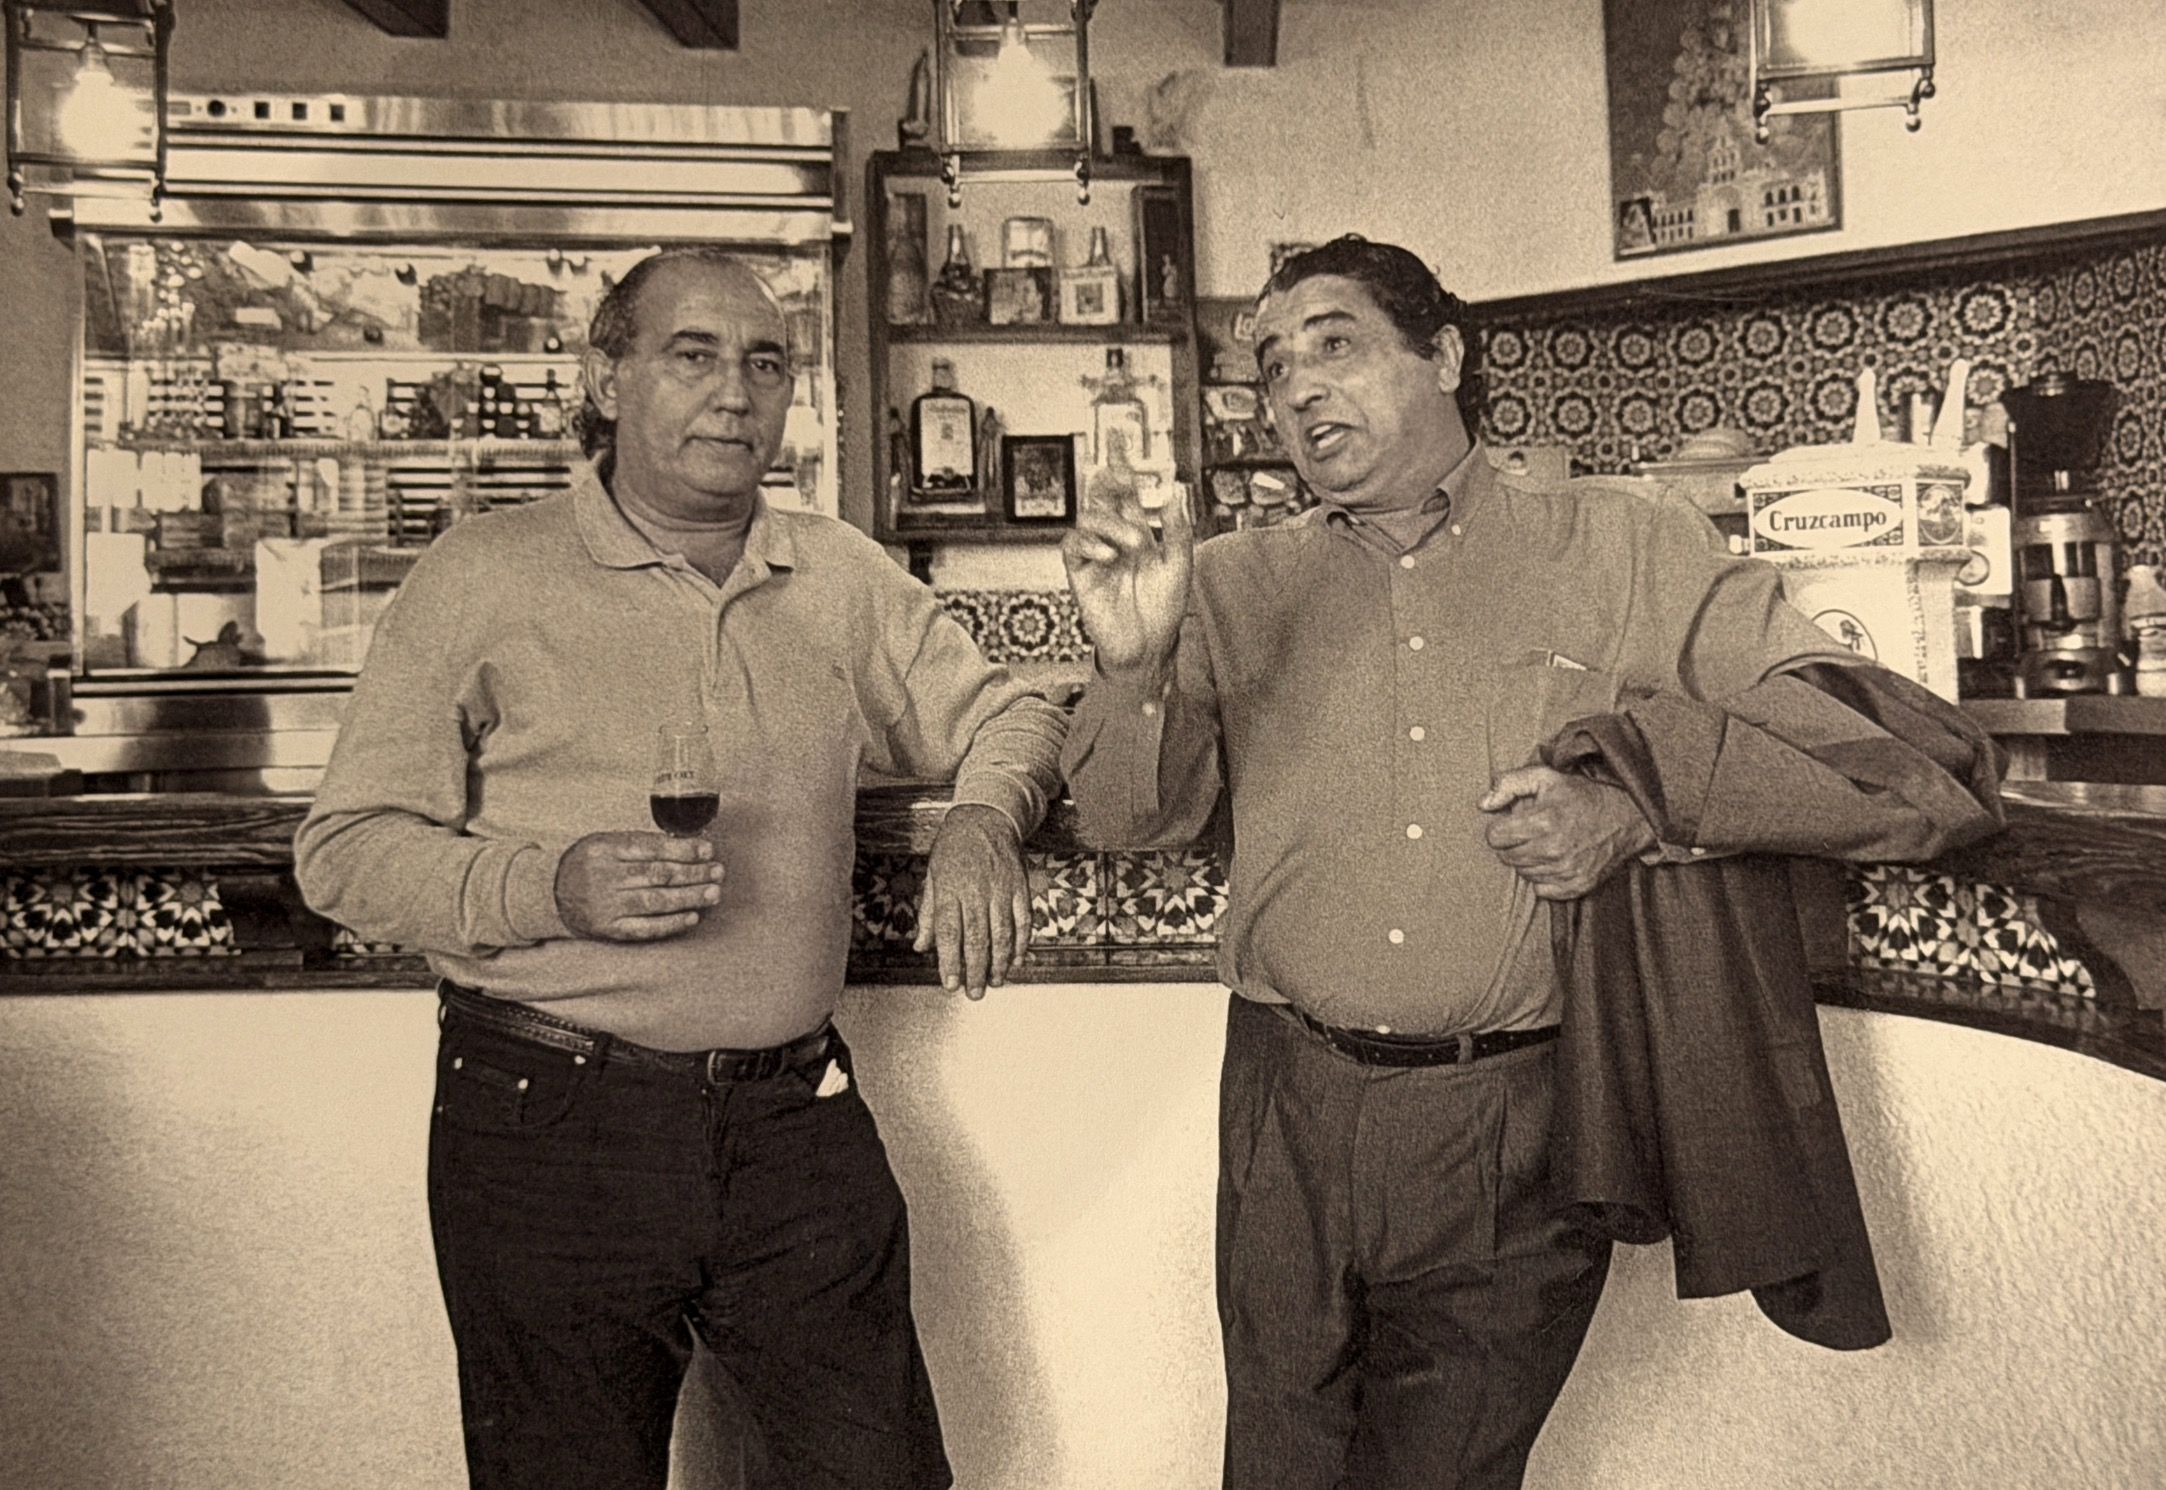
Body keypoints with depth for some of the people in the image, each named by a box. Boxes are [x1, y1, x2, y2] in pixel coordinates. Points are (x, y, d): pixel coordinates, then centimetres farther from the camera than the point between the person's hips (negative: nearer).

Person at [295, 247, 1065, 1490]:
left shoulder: (845, 577, 8)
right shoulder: (485, 576, -2)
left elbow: (1004, 713, 16)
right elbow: (347, 849, -2)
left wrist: (983, 823, -6)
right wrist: (551, 887, -20)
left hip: (800, 1123, 3)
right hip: (552, 1123, -2)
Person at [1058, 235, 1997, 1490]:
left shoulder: (1626, 552, 0)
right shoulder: (1237, 584, 6)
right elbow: (1123, 818, 0)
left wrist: (1643, 813, -18)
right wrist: (1134, 664, -21)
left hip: (1521, 1138, -1)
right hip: (1293, 1122, 2)